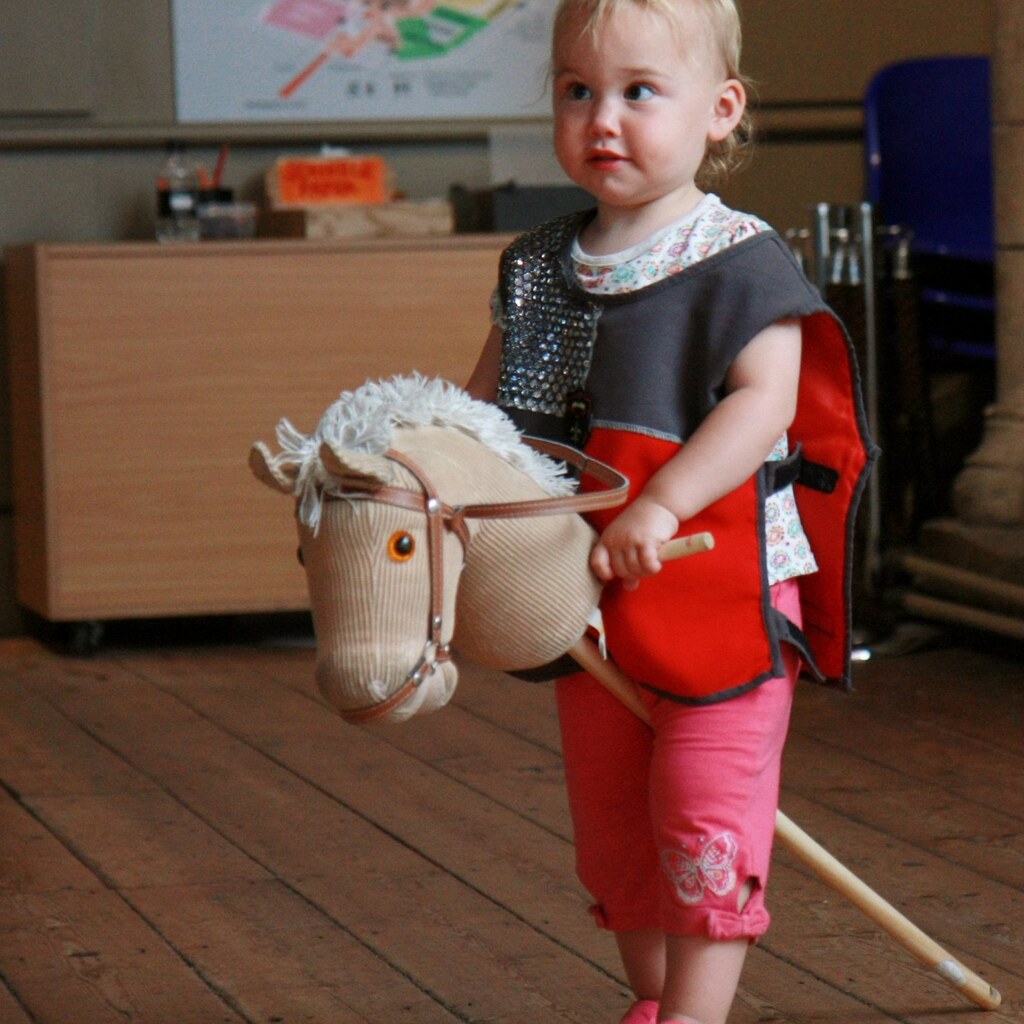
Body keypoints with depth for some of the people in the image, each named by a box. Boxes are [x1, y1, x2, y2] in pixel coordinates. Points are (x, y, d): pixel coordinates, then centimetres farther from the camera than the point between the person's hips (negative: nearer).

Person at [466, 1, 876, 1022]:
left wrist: (661, 507, -31)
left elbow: (764, 402, -21)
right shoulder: (539, 267, 8)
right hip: (589, 602, 7)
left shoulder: (741, 263, -11)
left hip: (723, 594, -6)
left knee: (706, 822, -8)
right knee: (610, 824, 16)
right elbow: (483, 401, 15)